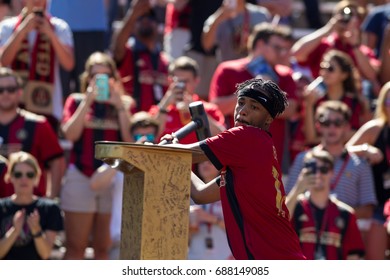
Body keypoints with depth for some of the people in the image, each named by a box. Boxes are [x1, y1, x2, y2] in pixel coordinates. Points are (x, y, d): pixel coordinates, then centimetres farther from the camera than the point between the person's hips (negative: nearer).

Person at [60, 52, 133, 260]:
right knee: (76, 246, -3)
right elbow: (70, 134, -8)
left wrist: (120, 106, -8)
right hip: (81, 178, -1)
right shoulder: (76, 101, 9)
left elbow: (131, 139, -4)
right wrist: (88, 101, -9)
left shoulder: (124, 104, 10)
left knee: (104, 248, 2)